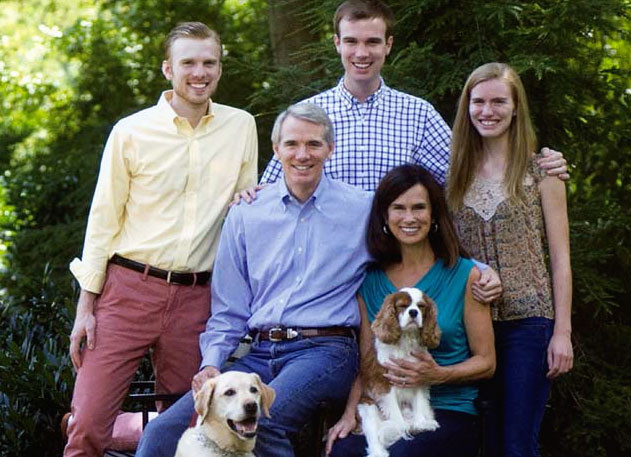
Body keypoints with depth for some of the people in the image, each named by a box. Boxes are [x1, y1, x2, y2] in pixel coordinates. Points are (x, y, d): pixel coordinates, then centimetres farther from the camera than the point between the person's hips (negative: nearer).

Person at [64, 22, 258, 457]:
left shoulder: (242, 127, 8)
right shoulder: (131, 131, 1)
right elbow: (103, 220, 3)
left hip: (196, 298, 2)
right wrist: (86, 307, 0)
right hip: (128, 290, -2)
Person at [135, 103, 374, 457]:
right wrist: (212, 364, -2)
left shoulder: (363, 209, 6)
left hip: (325, 351, -3)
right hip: (260, 354, 3)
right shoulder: (244, 217, 14)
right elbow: (229, 312, 14)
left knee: (255, 423, -33)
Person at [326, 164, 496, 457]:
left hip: (448, 411, -2)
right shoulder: (370, 281, 12)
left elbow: (486, 362, 4)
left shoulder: (465, 276, 2)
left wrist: (438, 375, -14)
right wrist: (350, 413, -6)